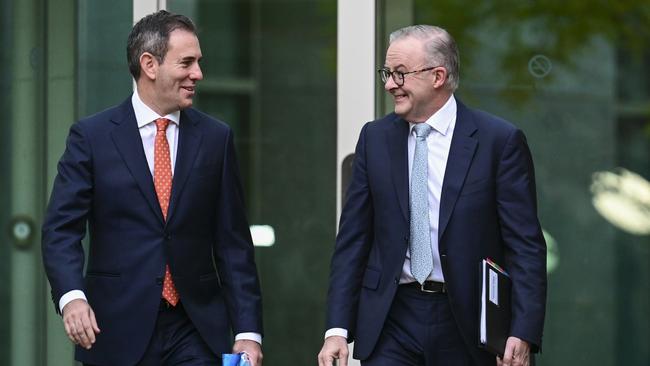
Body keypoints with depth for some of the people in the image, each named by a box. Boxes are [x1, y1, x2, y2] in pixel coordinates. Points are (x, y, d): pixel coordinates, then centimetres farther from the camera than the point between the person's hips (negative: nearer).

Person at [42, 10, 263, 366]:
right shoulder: (91, 136, 1)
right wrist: (71, 296, -23)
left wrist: (247, 331, 0)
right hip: (119, 334, -1)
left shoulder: (215, 137, 8)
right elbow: (61, 230, -4)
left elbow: (232, 243, 7)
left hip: (196, 335, 2)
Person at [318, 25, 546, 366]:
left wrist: (523, 334, -15)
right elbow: (353, 240, 7)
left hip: (466, 322, -2)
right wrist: (337, 328, -1)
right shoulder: (375, 138, 7)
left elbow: (526, 246, -6)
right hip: (391, 322, 3)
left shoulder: (500, 140, -4)